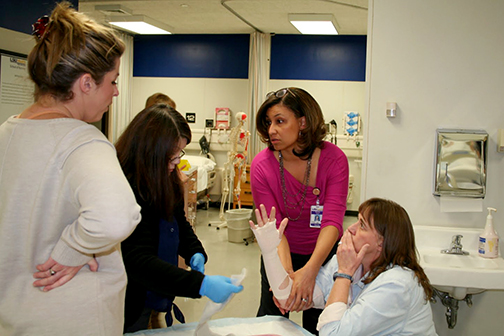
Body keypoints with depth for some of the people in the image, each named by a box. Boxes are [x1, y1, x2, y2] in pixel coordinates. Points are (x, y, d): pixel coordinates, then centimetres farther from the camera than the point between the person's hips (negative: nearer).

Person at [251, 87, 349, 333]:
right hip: (281, 254, 0)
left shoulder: (334, 159, -22)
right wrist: (287, 273, -41)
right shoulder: (262, 165, -21)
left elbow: (332, 220, -30)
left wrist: (309, 271, -44)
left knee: (317, 324, 11)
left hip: (323, 253, 0)